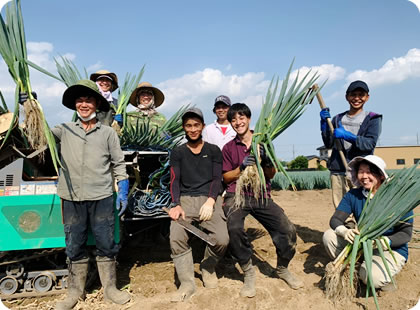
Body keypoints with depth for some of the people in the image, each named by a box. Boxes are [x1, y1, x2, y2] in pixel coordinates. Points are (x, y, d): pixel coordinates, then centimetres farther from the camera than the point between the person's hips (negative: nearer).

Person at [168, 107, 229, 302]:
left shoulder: (213, 150, 13)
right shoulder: (177, 153, 14)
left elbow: (217, 179, 4)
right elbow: (174, 181, 4)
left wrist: (210, 202, -13)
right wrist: (176, 204, -13)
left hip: (209, 199, 0)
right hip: (185, 200, 1)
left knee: (222, 239, -21)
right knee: (176, 238, -25)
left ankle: (208, 268, 11)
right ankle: (187, 284, -9)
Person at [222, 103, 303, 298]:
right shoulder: (229, 148, 11)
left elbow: (271, 175, 12)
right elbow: (226, 178, 9)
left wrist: (267, 161, -10)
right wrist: (242, 167, -9)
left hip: (261, 195, 2)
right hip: (237, 195, -1)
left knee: (288, 231, -14)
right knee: (234, 228, -31)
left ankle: (282, 269, 18)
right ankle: (248, 272, -5)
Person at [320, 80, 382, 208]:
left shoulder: (372, 119, 8)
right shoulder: (338, 119, 16)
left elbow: (370, 144, -6)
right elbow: (328, 144, 8)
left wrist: (347, 135, -16)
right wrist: (324, 123, -3)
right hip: (338, 170, 3)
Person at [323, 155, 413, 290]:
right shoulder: (353, 195, -5)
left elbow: (406, 233, -14)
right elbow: (335, 219, -11)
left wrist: (386, 241, -36)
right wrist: (344, 231, -35)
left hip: (392, 250, -4)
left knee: (371, 276, -33)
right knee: (329, 236, -17)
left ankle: (385, 278, 5)